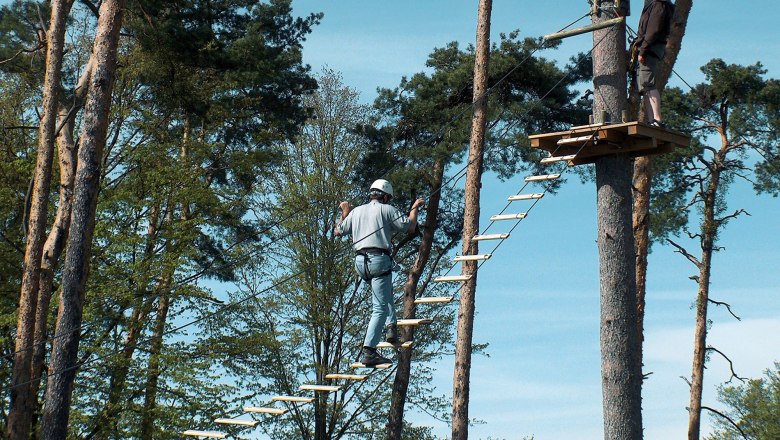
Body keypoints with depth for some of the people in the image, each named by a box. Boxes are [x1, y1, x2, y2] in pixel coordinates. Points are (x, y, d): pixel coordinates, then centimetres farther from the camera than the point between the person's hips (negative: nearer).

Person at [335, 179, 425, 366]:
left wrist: (345, 212, 40)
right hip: (379, 260, -6)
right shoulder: (387, 210, 3)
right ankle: (368, 352, -16)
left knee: (386, 293, 33)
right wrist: (415, 207, 16)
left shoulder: (356, 211, 18)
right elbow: (410, 227, 0)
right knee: (380, 308, -7)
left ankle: (392, 326, 18)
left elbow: (338, 231, 25)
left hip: (360, 261, 6)